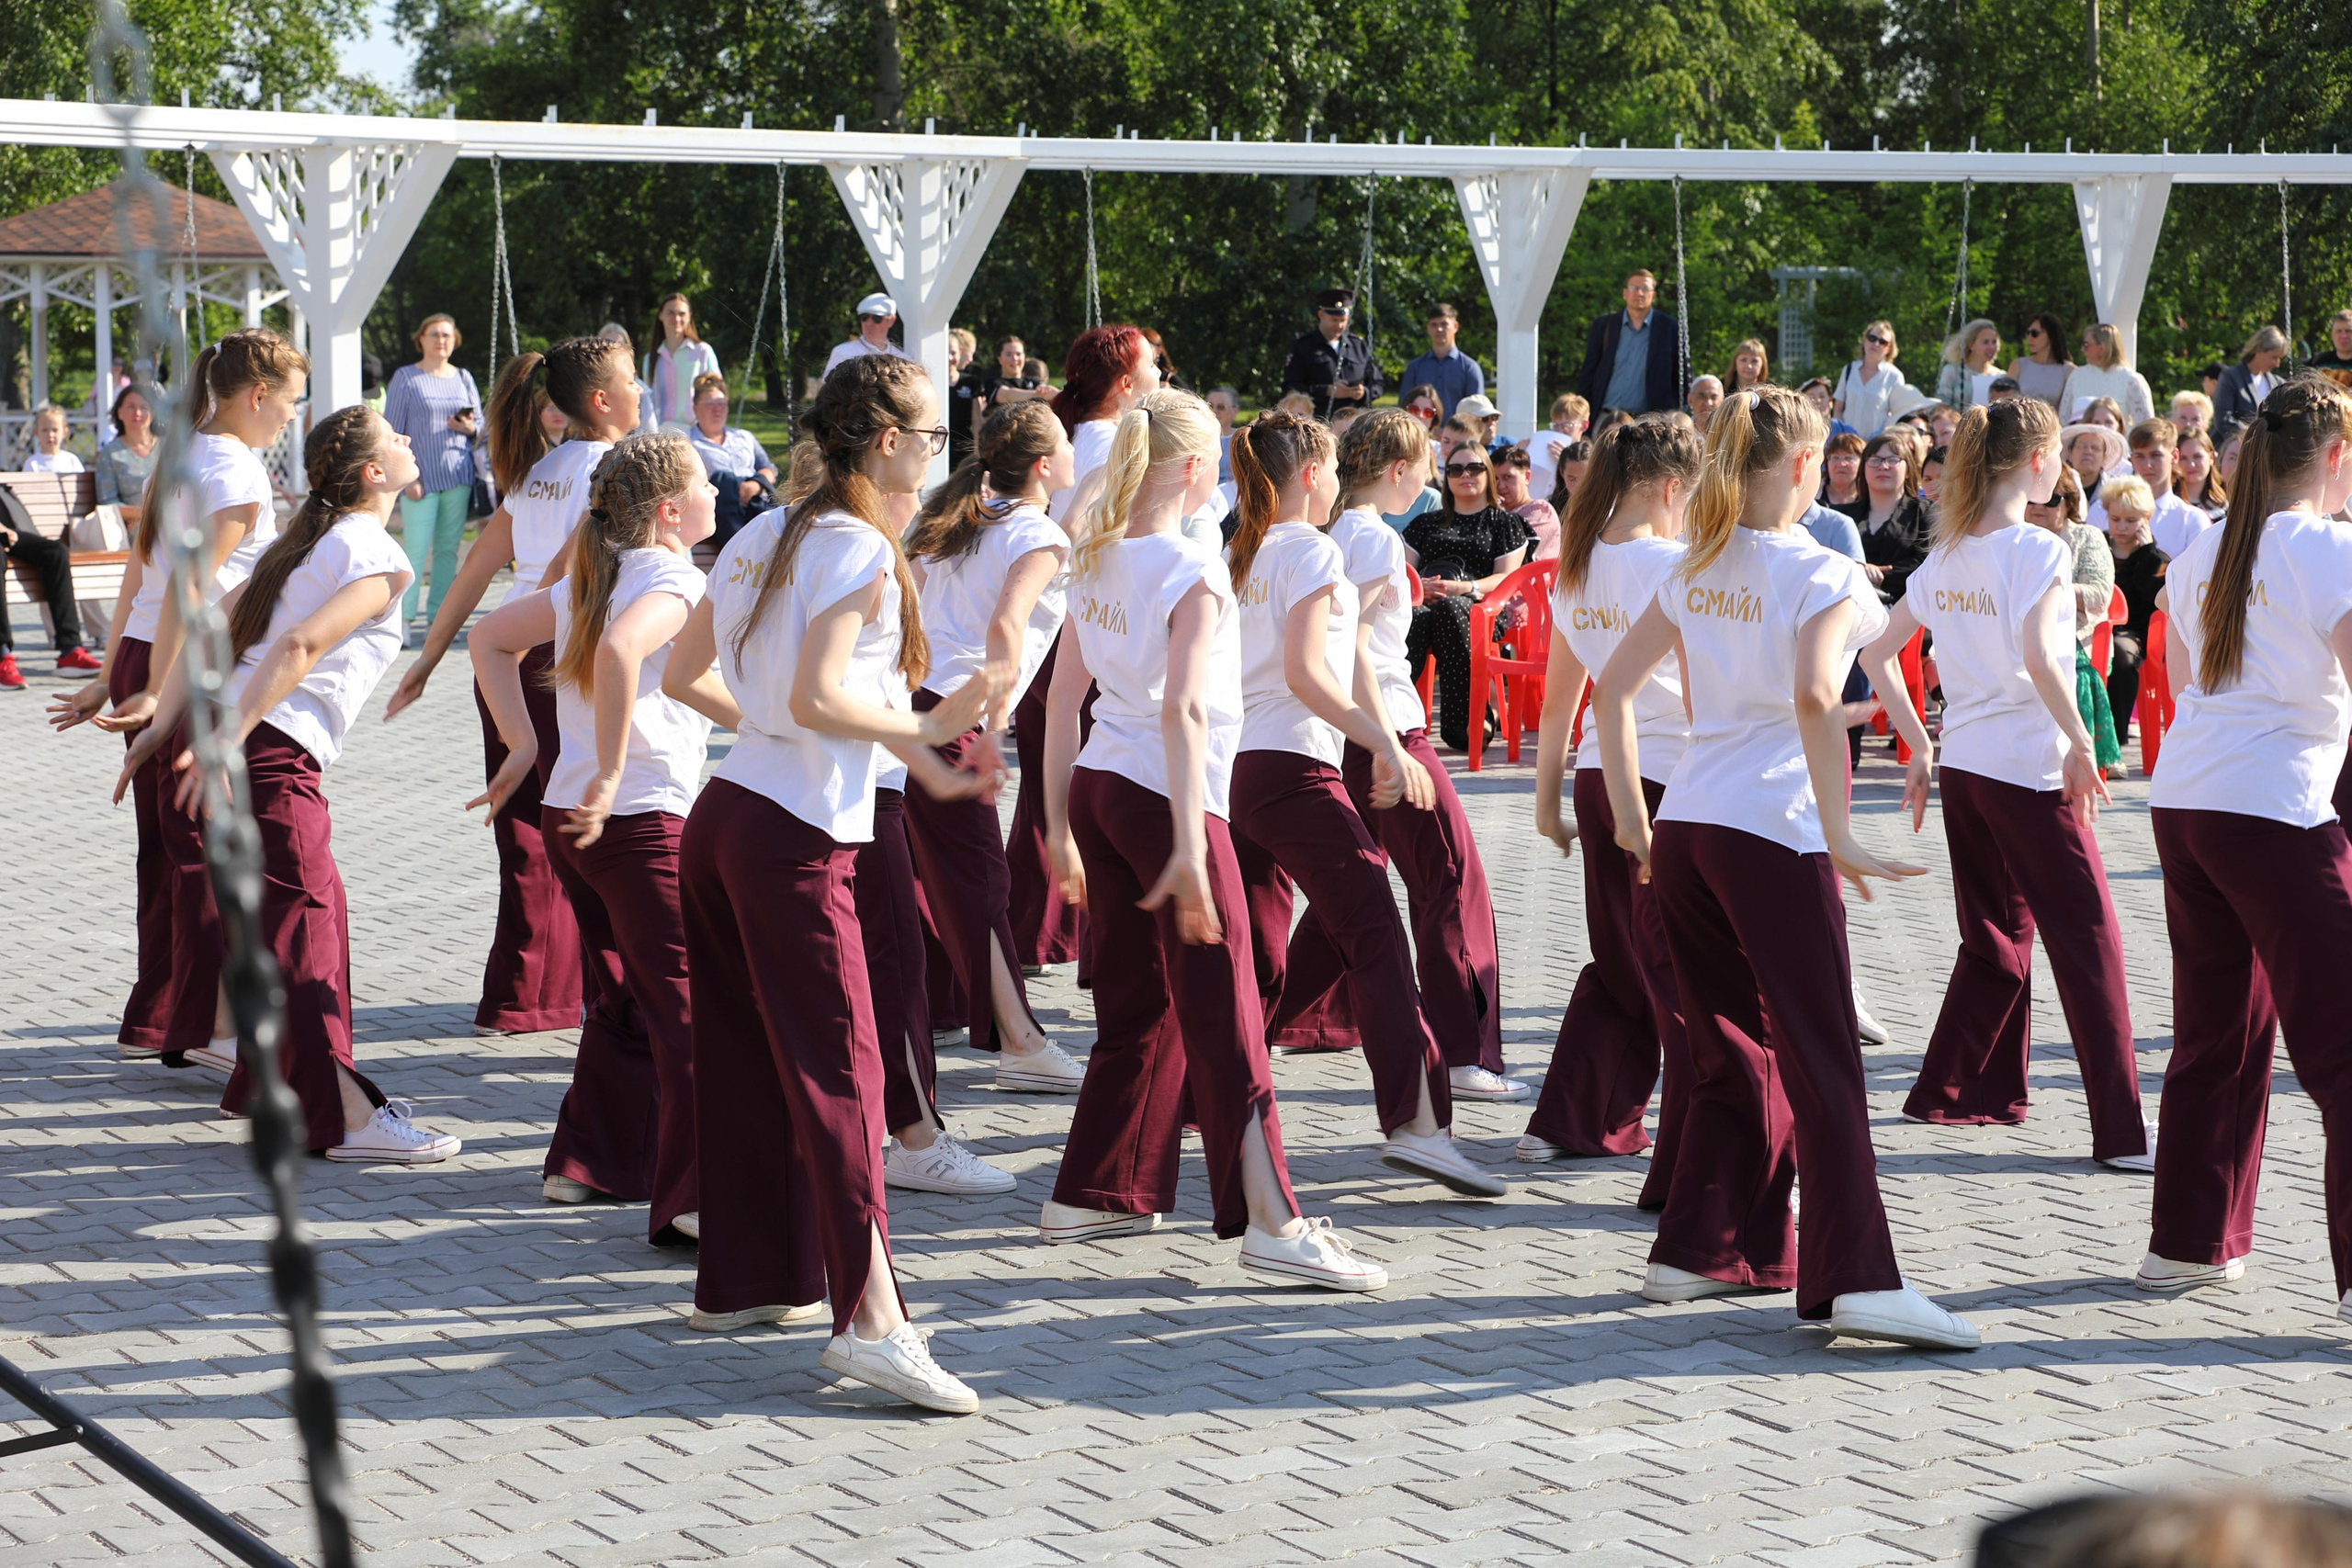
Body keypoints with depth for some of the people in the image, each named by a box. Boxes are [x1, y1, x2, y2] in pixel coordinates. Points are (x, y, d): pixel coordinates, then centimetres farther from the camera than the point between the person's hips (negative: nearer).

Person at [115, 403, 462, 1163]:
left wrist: (164, 726, 17)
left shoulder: (302, 541, 20)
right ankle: (347, 1118, -6)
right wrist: (226, 744, -26)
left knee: (317, 905, 19)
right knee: (304, 923, -7)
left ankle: (272, 1082, 27)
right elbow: (301, 645, -22)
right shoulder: (378, 556, -8)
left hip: (239, 744, 9)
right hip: (275, 756, -9)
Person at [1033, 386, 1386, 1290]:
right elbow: (1182, 709, -23)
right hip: (1165, 798, -8)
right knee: (1223, 1017, -5)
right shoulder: (1194, 571, -14)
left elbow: (1063, 696, 12)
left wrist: (1060, 826, 18)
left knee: (1137, 1005, 17)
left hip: (1097, 785, 8)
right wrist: (1189, 846, -26)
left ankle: (1090, 1197, 21)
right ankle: (1270, 1223, -5)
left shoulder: (1096, 562, 9)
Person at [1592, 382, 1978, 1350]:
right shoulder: (1820, 575, -8)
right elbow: (1814, 698, -24)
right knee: (1821, 1062, -6)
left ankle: (1702, 1251, 20)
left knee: (1733, 1053, 17)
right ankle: (1854, 1277, -13)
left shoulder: (1696, 572, 12)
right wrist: (1839, 837, -21)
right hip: (1772, 835, -7)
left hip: (1683, 831, 7)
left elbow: (1613, 688, 14)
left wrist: (1631, 818, 17)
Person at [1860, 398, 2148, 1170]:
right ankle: (2120, 1130, -4)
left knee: (1997, 935, 20)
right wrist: (2081, 744, -18)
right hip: (2030, 769, -8)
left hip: (1964, 766, 8)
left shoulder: (1947, 556, 9)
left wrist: (1920, 749, 15)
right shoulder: (2038, 549, -13)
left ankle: (1953, 1092, 25)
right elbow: (2038, 657, -27)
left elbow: (1877, 655, 12)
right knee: (2089, 942, -3)